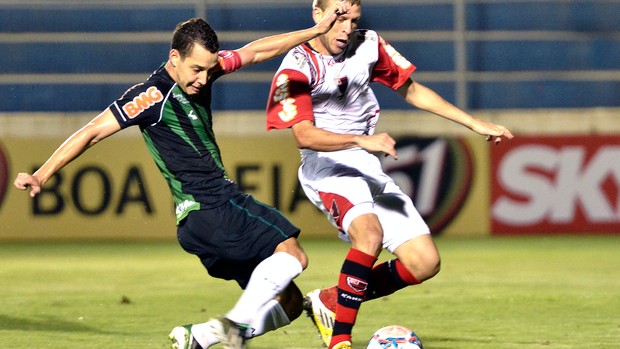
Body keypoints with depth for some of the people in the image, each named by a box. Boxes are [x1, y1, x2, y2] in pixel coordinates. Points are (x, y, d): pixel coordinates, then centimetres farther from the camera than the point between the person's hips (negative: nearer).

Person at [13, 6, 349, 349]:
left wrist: (316, 30, 23)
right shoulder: (154, 95, -12)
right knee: (291, 253, -23)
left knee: (288, 302, 6)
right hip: (208, 209, -9)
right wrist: (41, 176, -16)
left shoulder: (201, 69, 10)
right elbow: (92, 132, -12)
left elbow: (256, 50, 22)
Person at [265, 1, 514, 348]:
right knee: (370, 233, -35)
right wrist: (362, 141, -39)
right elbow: (304, 136, -24)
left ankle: (332, 301, 12)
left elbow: (412, 90, 17)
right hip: (328, 168, -7)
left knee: (425, 262, -4)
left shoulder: (368, 45, 4)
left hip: (370, 169, 7)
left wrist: (475, 124, 14)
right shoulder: (297, 67, -12)